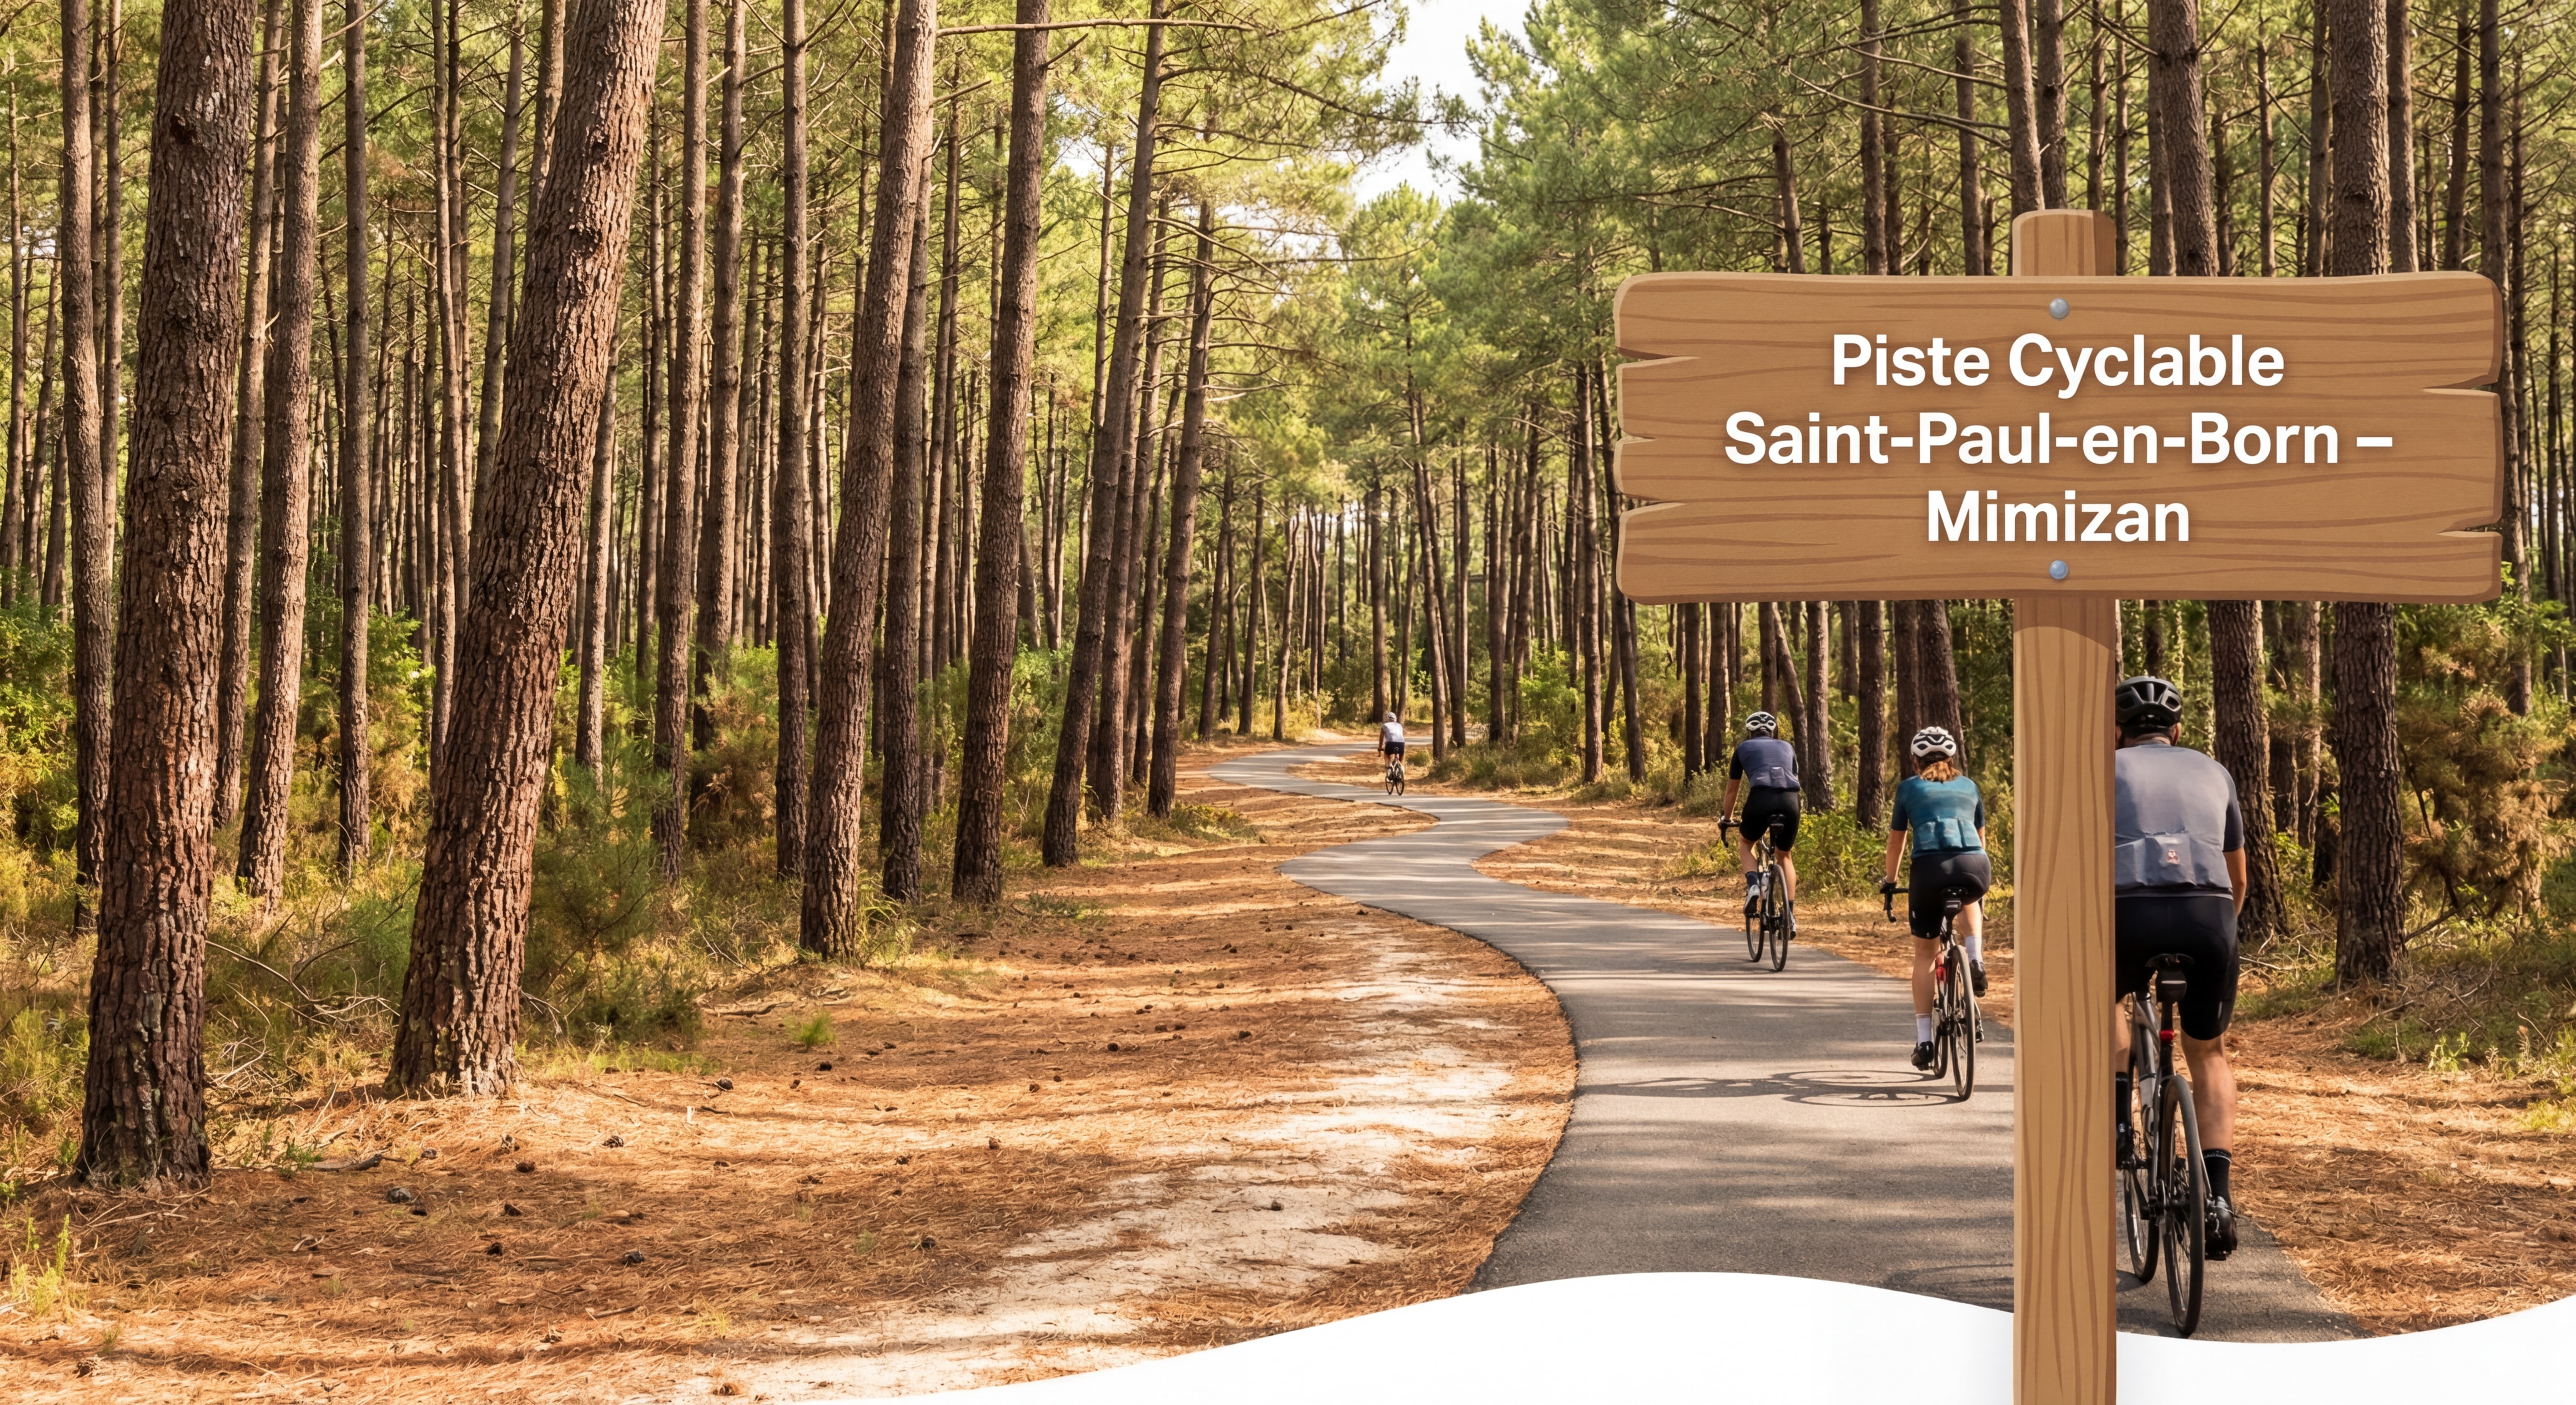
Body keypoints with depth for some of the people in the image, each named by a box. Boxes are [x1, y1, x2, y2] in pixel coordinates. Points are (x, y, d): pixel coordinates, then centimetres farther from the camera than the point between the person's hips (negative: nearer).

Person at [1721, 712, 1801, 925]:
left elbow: (1732, 788, 31)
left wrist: (1726, 818, 45)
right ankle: (1791, 913, 13)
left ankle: (1753, 884, 0)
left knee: (1745, 843, 27)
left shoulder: (1744, 748, 25)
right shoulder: (1787, 748, 31)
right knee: (1784, 855, 25)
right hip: (1790, 800, 2)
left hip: (1761, 797, -2)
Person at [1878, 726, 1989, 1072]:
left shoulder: (1909, 788, 22)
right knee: (1969, 897, 39)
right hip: (1976, 867, 2)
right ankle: (1976, 960, 14)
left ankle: (1923, 1040, 9)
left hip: (1930, 867, -2)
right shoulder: (1969, 787, 27)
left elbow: (1896, 841, 29)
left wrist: (1890, 880, 45)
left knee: (1926, 953, 14)